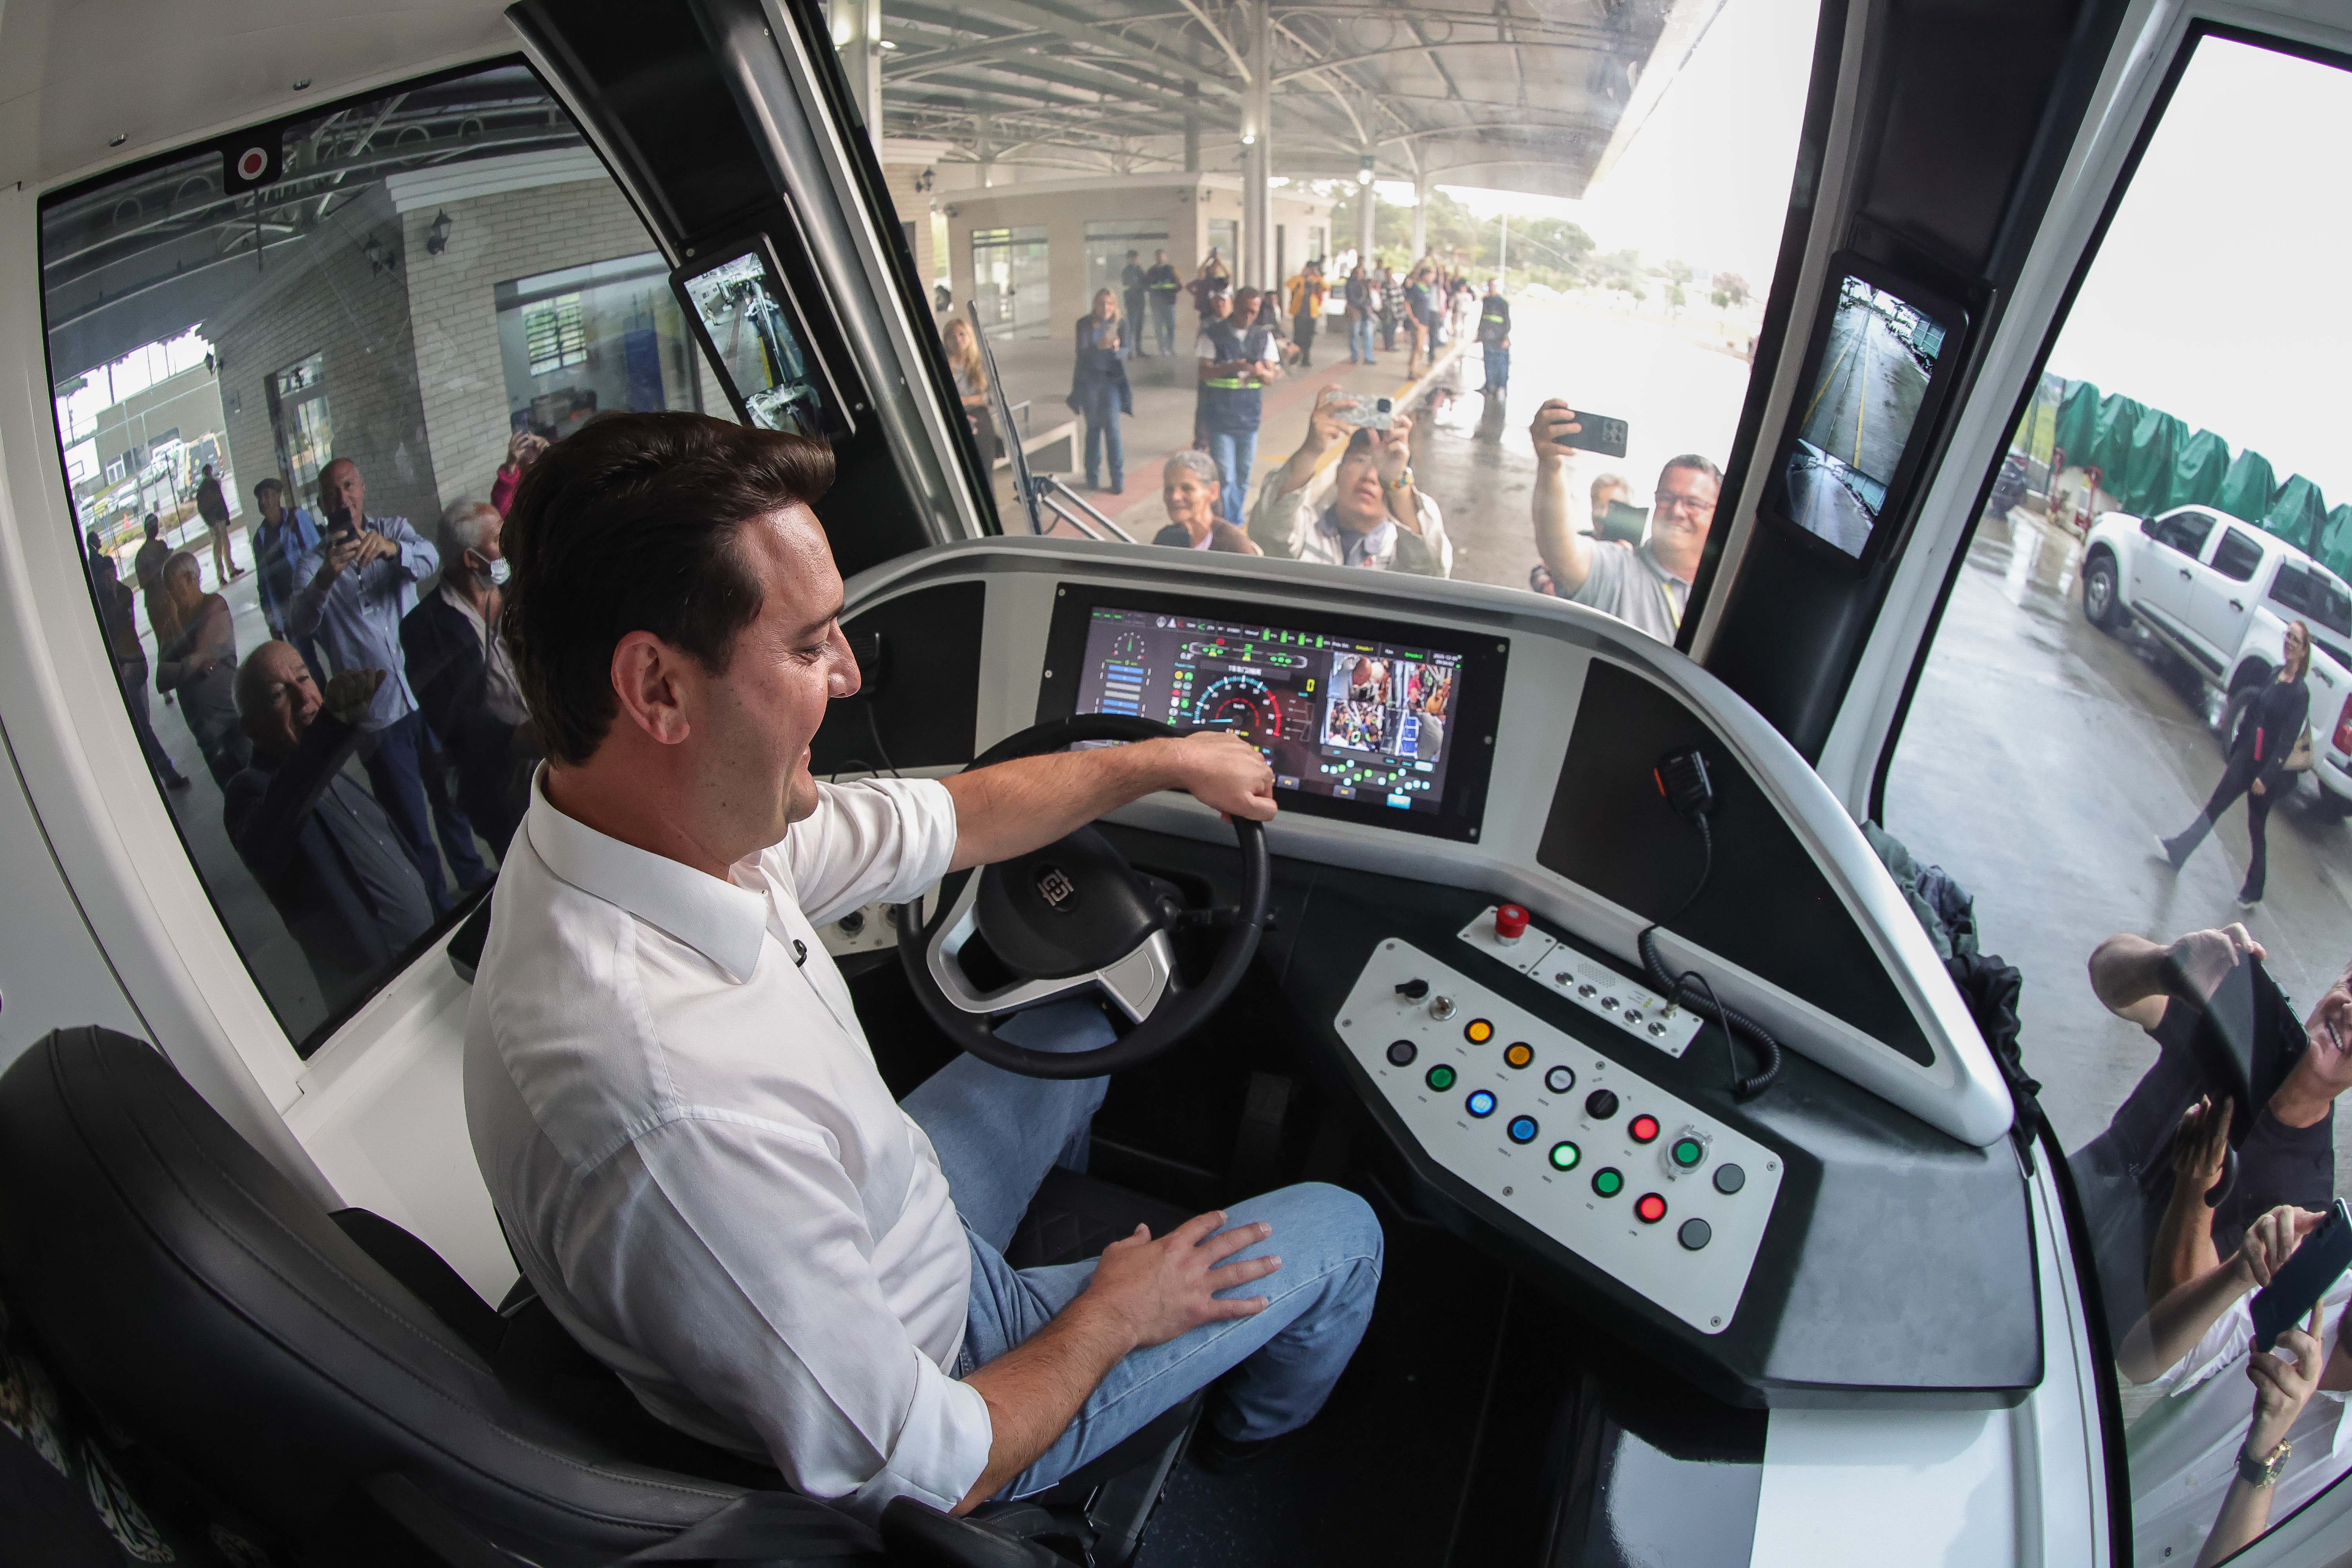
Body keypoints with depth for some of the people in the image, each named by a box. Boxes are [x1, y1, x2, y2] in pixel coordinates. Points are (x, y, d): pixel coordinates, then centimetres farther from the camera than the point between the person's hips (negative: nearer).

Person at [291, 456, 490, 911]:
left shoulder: (394, 530, 4)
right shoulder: (313, 562, 1)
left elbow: (430, 559, -20)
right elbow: (301, 624, -19)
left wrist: (391, 548, -42)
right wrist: (326, 577, -39)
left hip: (427, 695, 1)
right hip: (375, 715, -1)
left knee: (451, 797, 19)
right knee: (410, 825, 7)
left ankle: (474, 880, 40)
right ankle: (440, 911, 23)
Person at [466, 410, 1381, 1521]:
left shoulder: (687, 819, -18)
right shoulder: (676, 1110, -45)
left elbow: (944, 822, -2)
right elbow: (911, 1475, -32)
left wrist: (1165, 759, 8)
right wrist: (1113, 1318, -14)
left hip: (876, 1232, 8)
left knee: (1076, 1023, 27)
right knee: (1339, 1233, 7)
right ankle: (1252, 1439, 42)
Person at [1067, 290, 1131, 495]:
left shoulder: (1121, 323, -2)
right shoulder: (1085, 324, -6)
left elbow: (1125, 351, -8)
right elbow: (1081, 352, -16)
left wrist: (1117, 348, -31)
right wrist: (1099, 346, -35)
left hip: (1112, 380, 0)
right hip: (1090, 381, 0)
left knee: (1112, 428, -6)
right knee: (1093, 427, 7)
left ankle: (1118, 480, -2)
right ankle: (1093, 477, 18)